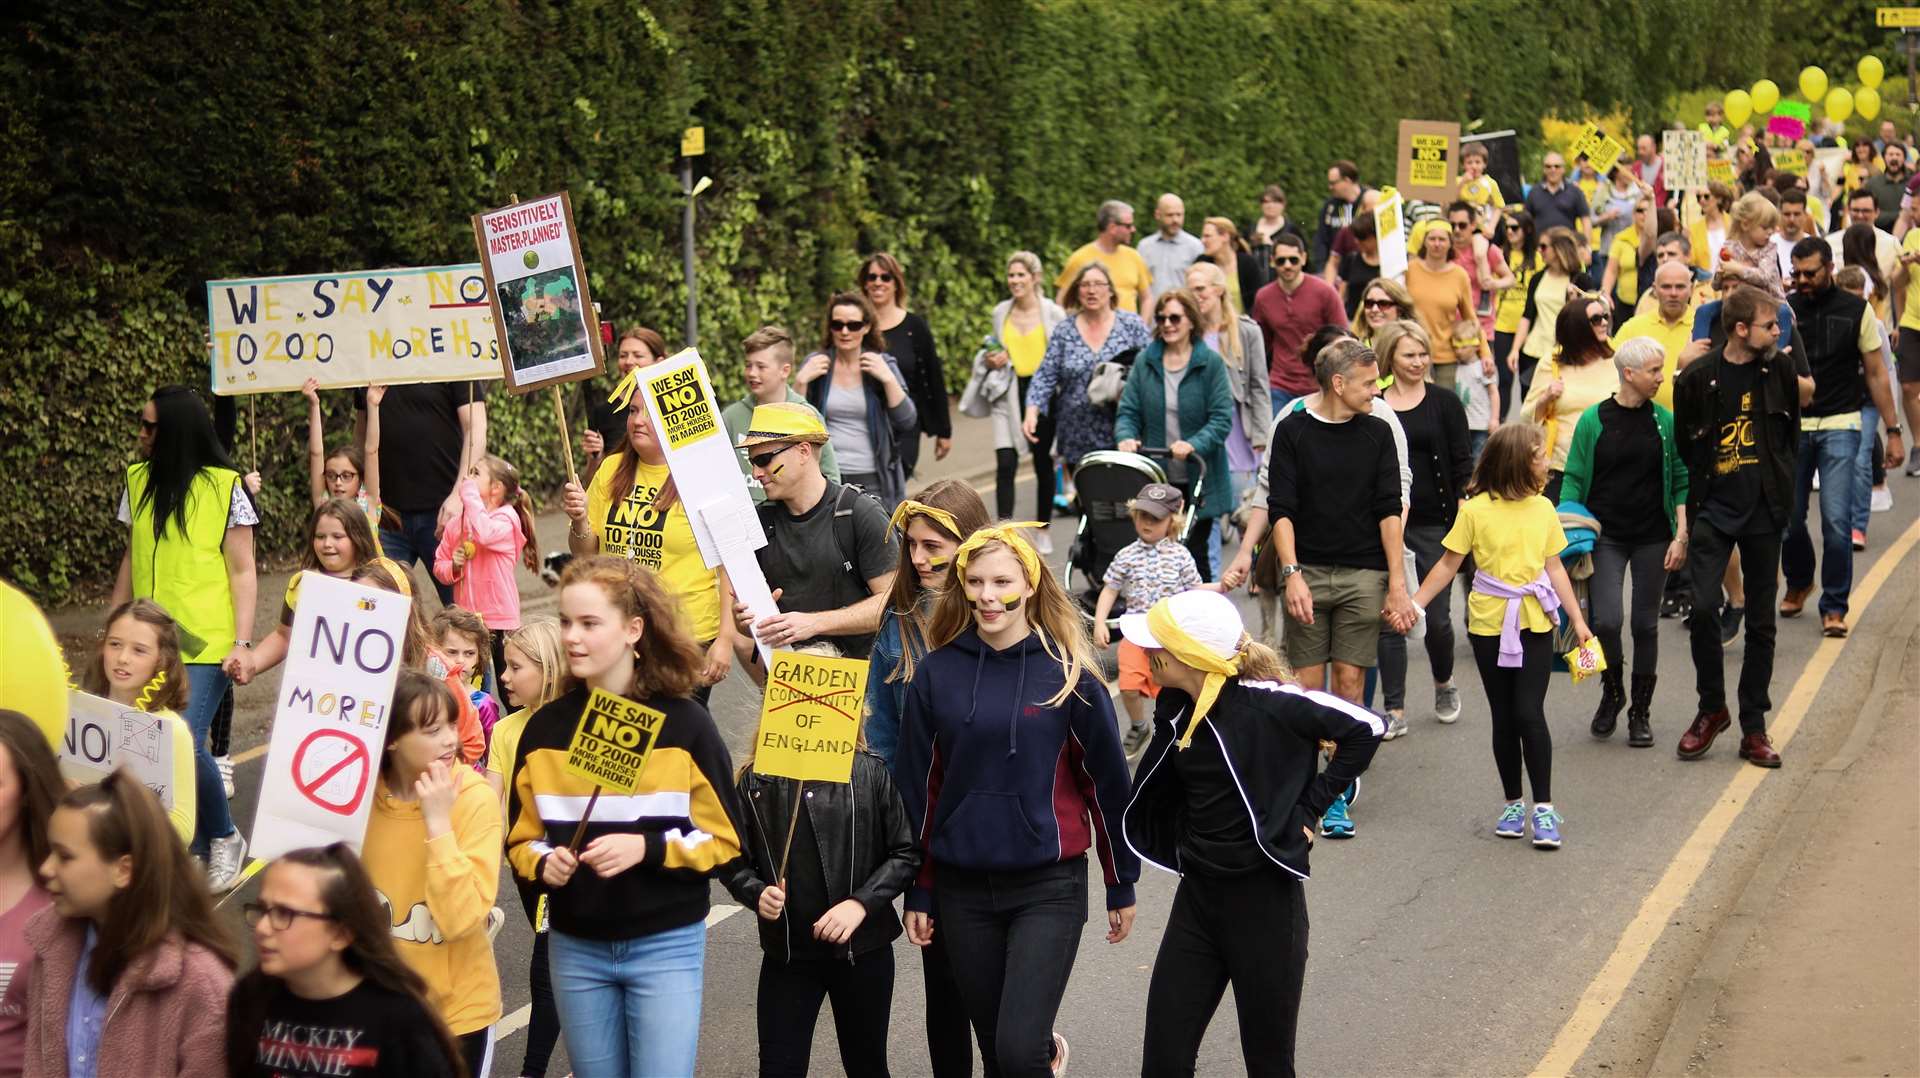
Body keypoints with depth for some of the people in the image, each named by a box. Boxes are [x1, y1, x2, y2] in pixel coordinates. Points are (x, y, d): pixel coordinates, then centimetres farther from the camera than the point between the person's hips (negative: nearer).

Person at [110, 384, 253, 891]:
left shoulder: (224, 488, -6)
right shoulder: (138, 480, 7)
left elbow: (242, 572, -4)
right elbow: (132, 560, 17)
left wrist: (242, 644, -12)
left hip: (204, 645, -5)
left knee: (185, 741, -16)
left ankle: (225, 838, 8)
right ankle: (196, 846, 14)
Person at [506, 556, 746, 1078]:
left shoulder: (684, 723, -7)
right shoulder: (545, 728, 2)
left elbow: (724, 840, -4)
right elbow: (522, 838, 10)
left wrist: (646, 848, -19)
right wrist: (543, 863, -12)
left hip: (665, 946, -3)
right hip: (575, 947, 3)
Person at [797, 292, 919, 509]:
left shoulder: (882, 365, 4)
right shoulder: (815, 365, 6)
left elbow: (908, 422, -4)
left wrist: (889, 379, -14)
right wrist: (801, 381, -9)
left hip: (874, 481, 0)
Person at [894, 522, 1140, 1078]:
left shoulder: (1068, 673, -6)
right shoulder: (937, 673, 0)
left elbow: (1106, 782, 1)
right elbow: (916, 787, 6)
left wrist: (1122, 884, 5)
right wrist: (917, 892, 7)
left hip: (1049, 887, -3)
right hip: (962, 888, 3)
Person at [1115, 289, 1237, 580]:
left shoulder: (1211, 363, -3)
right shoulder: (1145, 362, 8)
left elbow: (1221, 419, -10)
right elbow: (1128, 411, 6)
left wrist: (1193, 445, -26)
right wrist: (1125, 437, -16)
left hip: (1198, 479, -3)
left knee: (1194, 548, 2)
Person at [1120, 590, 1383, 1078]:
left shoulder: (1267, 702, -18)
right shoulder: (1175, 709, 1)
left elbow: (1364, 728, -12)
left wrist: (1310, 807, -11)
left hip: (1265, 900, -6)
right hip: (1197, 897, 6)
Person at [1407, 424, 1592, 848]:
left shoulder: (1543, 509, 5)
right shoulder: (1476, 510, -6)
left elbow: (1554, 568, 10)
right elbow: (1448, 565, -1)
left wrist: (1578, 620, 8)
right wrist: (1413, 604, -7)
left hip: (1535, 623, 1)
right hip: (1490, 623, -1)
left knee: (1529, 713, -8)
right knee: (1504, 716, 7)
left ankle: (1544, 806, -1)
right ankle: (1513, 803, 19)